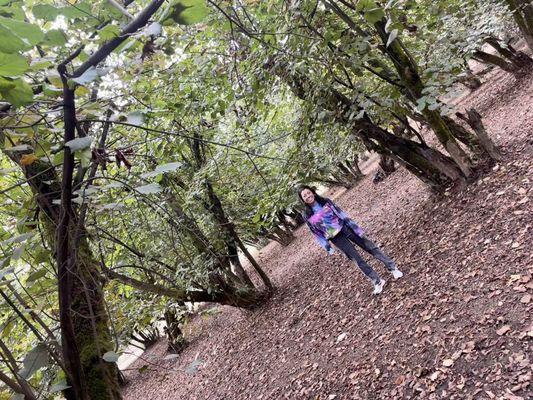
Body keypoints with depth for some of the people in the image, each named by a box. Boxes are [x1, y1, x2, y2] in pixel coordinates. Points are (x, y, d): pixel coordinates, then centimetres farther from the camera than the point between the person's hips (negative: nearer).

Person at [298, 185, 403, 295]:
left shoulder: (325, 202, -1)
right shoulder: (307, 216, -6)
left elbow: (341, 214, 0)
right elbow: (316, 233, 1)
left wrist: (355, 227, -2)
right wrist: (327, 247, -1)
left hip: (345, 228, 2)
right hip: (335, 238, -2)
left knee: (370, 246, 1)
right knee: (357, 259, -2)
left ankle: (393, 268, 11)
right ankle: (377, 282, 9)